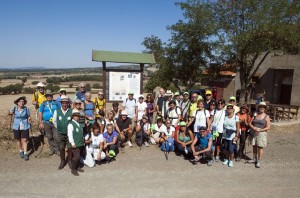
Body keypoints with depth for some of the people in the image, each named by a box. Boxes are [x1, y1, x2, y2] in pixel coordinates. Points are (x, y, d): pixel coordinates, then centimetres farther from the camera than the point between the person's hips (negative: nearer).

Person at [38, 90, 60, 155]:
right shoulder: (43, 104, 5)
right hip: (46, 123, 1)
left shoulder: (56, 103, 2)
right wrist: (41, 123, 1)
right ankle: (51, 149, 25)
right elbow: (40, 113, 6)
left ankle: (57, 149, 8)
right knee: (49, 137, 11)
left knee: (56, 136, -5)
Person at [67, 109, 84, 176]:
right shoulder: (71, 124, -13)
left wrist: (82, 140, 19)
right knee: (76, 157, -9)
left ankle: (77, 167, 30)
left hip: (80, 144, 8)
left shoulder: (79, 124, 13)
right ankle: (73, 169, 6)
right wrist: (72, 143, -21)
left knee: (79, 156, 15)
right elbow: (70, 134, -19)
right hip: (75, 144, -8)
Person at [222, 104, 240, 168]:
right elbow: (223, 126, 8)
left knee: (231, 149, -5)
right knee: (226, 149, 11)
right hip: (225, 136, 4)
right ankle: (226, 159, 27)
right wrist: (222, 133, 2)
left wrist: (236, 136, -13)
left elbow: (238, 128, -8)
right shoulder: (225, 117, 7)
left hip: (232, 136, -4)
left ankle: (231, 161, 13)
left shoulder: (236, 117, -5)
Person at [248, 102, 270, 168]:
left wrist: (260, 130, -17)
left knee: (260, 147, -5)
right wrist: (253, 128, -15)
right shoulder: (255, 115, 7)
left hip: (261, 133, -3)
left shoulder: (266, 117, -1)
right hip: (253, 133, 3)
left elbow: (268, 127, -5)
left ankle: (259, 161, 3)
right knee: (254, 146, 11)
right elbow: (250, 123, 5)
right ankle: (254, 159, 26)